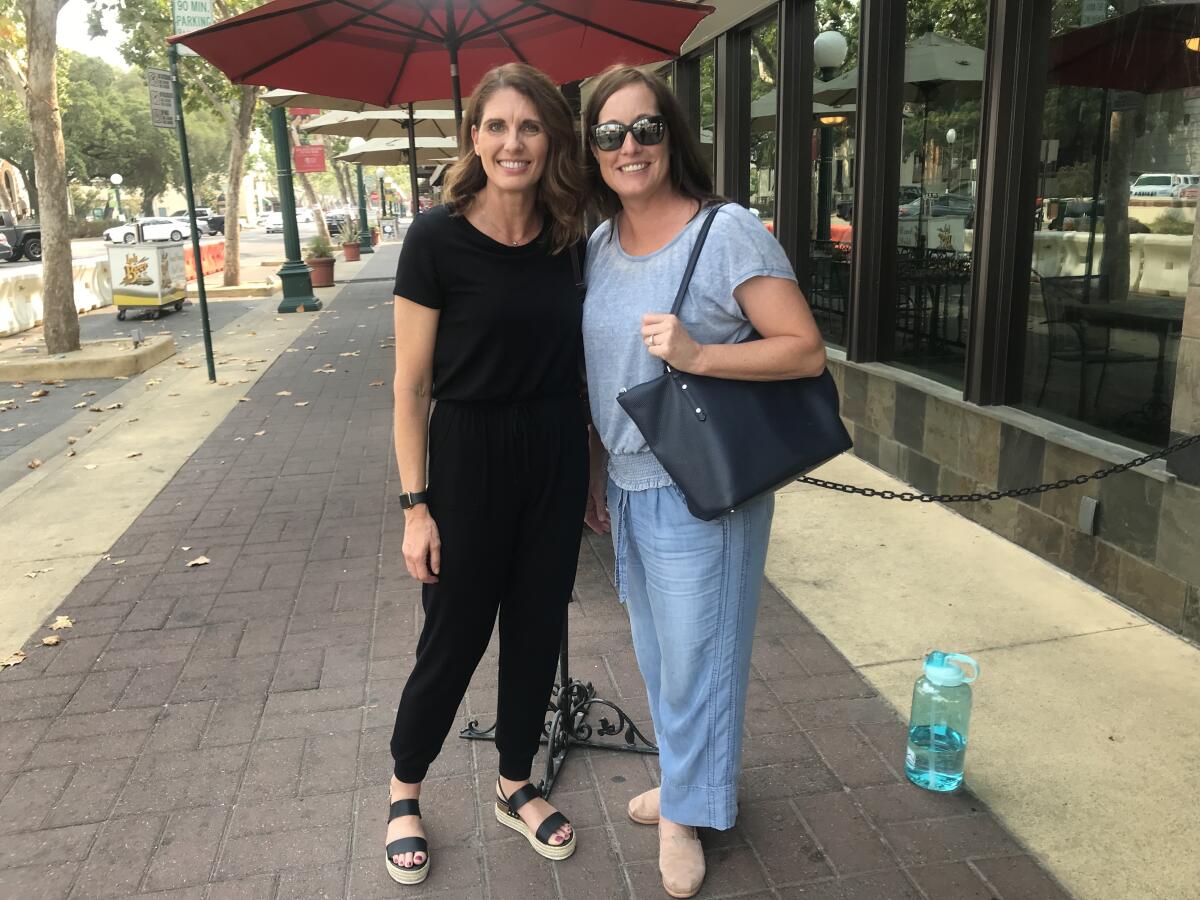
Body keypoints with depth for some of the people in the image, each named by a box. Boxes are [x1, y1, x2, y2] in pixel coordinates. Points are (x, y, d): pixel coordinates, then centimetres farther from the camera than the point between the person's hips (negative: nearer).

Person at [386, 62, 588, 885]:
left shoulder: (569, 240, 1)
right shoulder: (437, 239, -12)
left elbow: (578, 357, 10)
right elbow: (411, 386, -10)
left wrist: (591, 468, 10)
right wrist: (417, 507, -12)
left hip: (557, 457, 5)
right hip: (470, 455, -4)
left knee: (538, 630, 15)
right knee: (455, 637, 8)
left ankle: (516, 787, 37)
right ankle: (404, 792, 33)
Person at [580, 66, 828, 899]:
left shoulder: (729, 231, -14)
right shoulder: (598, 245, 6)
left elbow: (807, 351, -16)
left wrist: (697, 353, -28)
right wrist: (595, 473, 16)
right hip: (626, 486, 7)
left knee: (694, 652, 8)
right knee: (657, 651, 20)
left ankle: (687, 810, 31)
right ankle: (687, 777, 43)